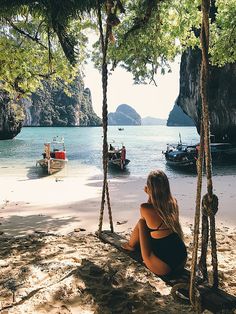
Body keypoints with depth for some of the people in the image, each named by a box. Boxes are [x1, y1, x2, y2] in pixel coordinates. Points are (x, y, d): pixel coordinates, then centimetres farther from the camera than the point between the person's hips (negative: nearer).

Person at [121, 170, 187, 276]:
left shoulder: (145, 208, -16)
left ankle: (131, 245, 42)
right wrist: (151, 195, 16)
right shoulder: (173, 203, -2)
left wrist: (149, 195, 12)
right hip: (182, 262, 5)